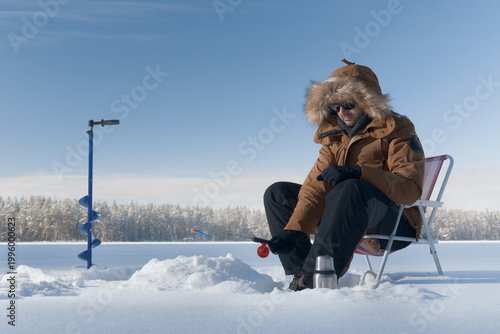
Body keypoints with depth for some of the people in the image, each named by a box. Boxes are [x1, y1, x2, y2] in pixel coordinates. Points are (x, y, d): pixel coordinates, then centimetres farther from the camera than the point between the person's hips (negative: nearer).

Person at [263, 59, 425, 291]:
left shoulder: (396, 129, -8)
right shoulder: (334, 135, 9)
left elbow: (411, 189, -21)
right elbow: (317, 187, -2)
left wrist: (358, 173, -34)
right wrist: (295, 230, -18)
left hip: (396, 223, -7)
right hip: (349, 220, 7)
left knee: (350, 189, -38)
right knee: (278, 194, 2)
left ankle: (316, 277, -40)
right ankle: (300, 274, -14)